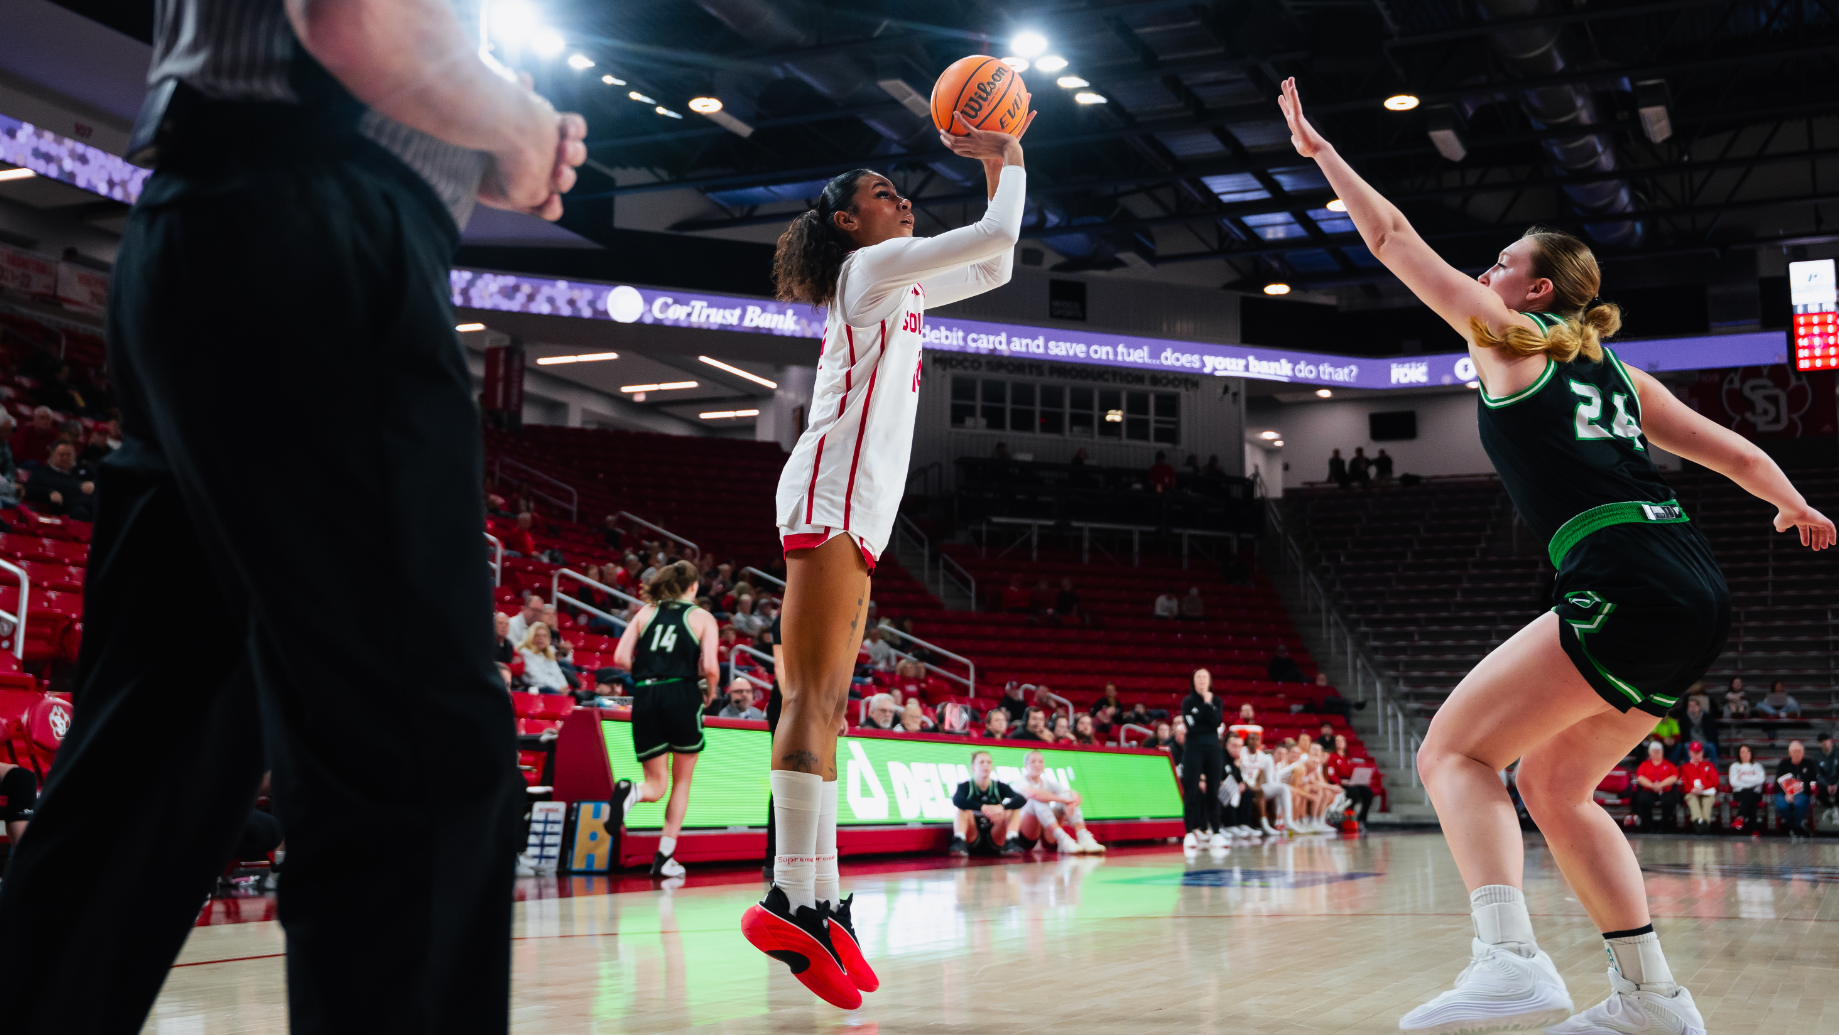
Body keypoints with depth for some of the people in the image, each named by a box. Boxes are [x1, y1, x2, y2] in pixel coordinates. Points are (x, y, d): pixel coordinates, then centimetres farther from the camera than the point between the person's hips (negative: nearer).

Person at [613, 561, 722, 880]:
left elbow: (620, 658, 3)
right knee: (682, 781, 16)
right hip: (682, 695, -2)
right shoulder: (702, 617, 6)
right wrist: (711, 689, 14)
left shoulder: (645, 612, 14)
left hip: (645, 698, 3)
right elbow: (710, 668, -7)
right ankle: (664, 857, 12)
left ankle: (630, 793, -26)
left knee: (656, 784, 9)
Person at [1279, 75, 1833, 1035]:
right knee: (1551, 784, 18)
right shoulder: (1618, 373, 24)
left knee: (1454, 752, -5)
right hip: (1698, 599, 8)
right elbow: (1739, 457, 26)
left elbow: (1392, 237, 13)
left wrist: (1318, 150, 22)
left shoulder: (1506, 336, 8)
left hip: (1624, 586, -8)